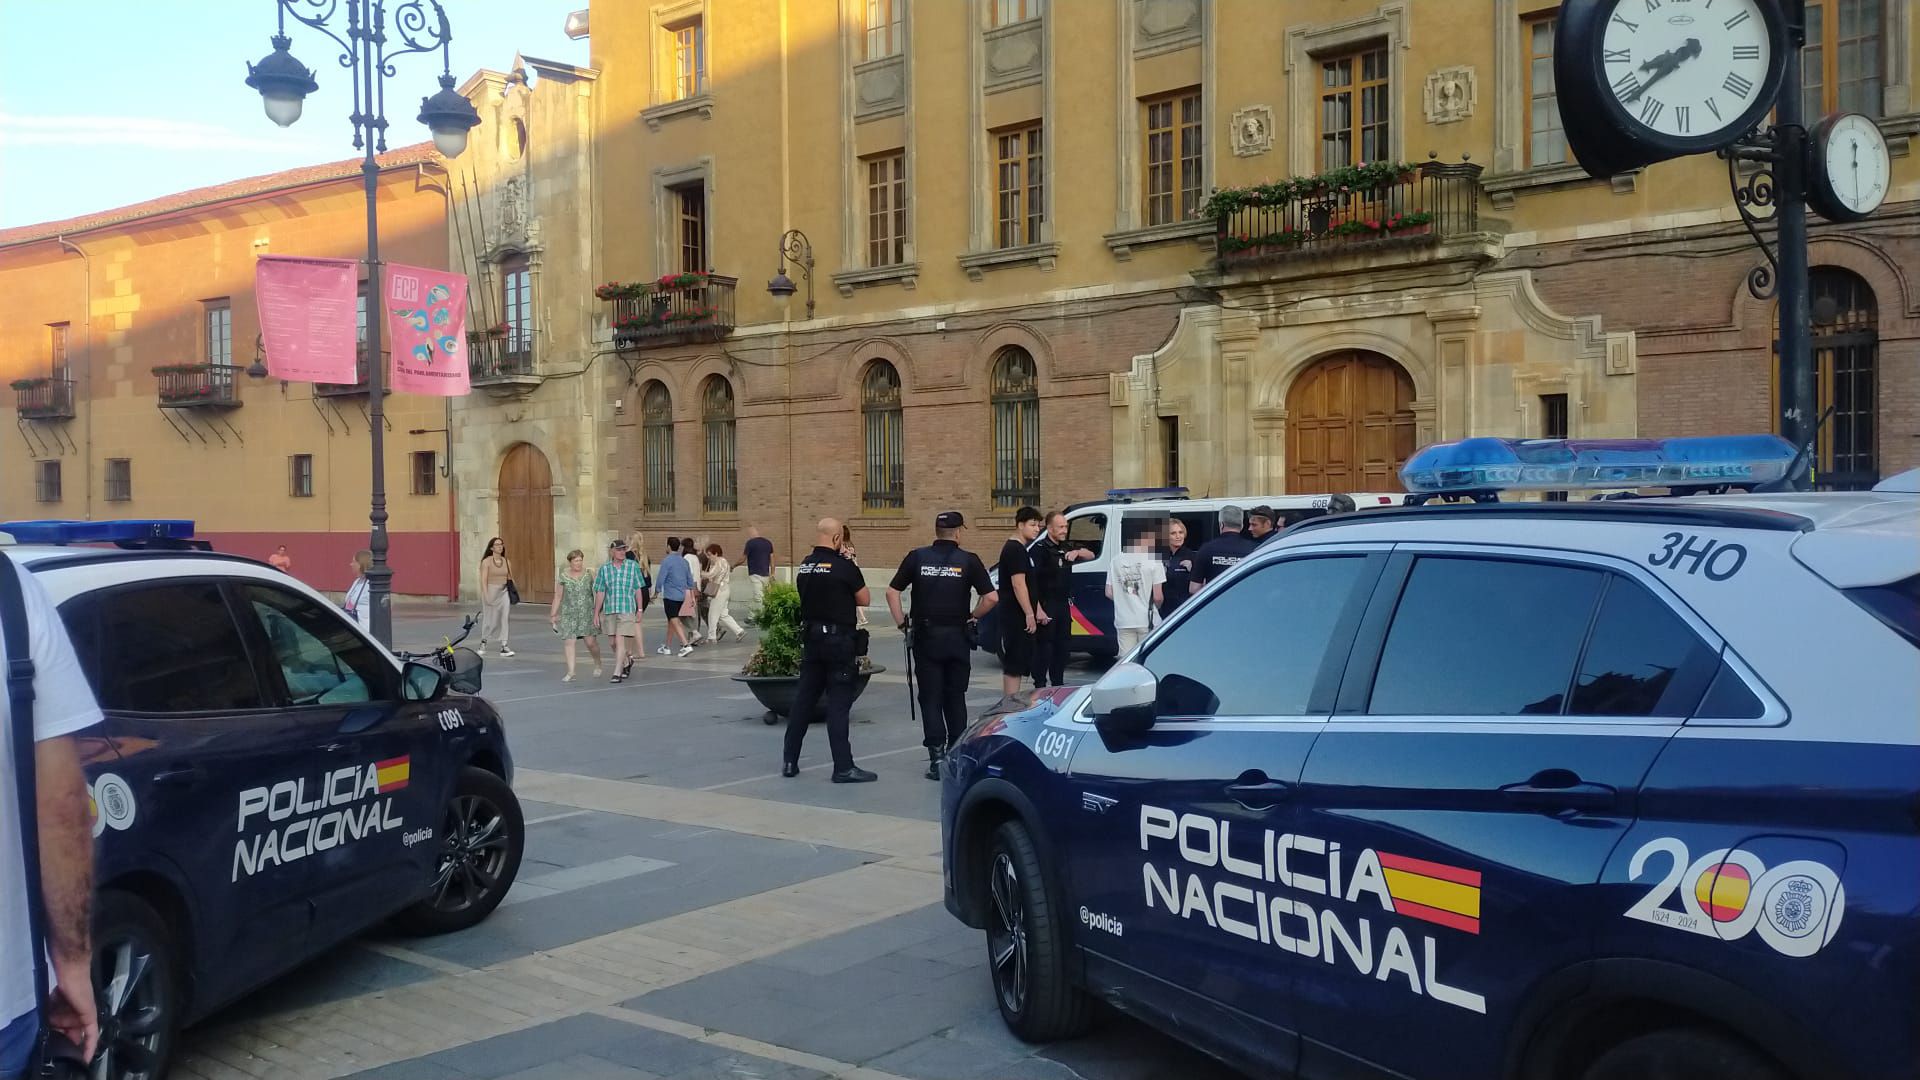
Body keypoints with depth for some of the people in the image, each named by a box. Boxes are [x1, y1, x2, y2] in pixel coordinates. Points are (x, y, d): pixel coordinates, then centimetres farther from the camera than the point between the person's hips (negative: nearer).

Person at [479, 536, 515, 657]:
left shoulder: (507, 562, 7)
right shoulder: (487, 561, -5)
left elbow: (510, 579, 13)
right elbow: (484, 580, -9)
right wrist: (486, 596, -16)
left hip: (504, 592, 3)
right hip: (491, 591, -3)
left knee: (504, 618, -6)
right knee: (490, 619, 8)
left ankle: (504, 647, -7)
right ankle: (483, 640, 33)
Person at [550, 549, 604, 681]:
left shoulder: (590, 574, 1)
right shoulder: (562, 576, 1)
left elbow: (598, 593, 5)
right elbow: (558, 597, 8)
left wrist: (598, 611, 2)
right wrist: (553, 614, 8)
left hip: (588, 613, 0)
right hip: (569, 614, 0)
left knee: (591, 641, -1)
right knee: (569, 641, -8)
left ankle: (598, 665, 25)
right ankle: (570, 672, -3)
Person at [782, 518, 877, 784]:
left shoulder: (803, 566, 6)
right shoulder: (844, 567, -14)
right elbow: (863, 600, -6)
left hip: (810, 637, 7)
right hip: (838, 639, -6)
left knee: (804, 697, 13)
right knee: (838, 702, -4)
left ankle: (789, 761, 17)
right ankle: (843, 767, -2)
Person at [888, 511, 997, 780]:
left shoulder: (917, 557, -1)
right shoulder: (968, 560, -4)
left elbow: (892, 591, -2)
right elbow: (991, 598, -9)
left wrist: (901, 623, 5)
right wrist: (972, 617, 6)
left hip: (925, 637, 0)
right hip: (957, 637, 0)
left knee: (930, 699, 4)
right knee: (955, 698, 14)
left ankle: (937, 757, -4)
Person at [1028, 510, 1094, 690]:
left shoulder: (1065, 548, 14)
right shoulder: (1040, 549, -10)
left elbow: (1090, 555, 26)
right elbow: (1031, 581, -18)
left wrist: (1077, 552, 2)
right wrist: (1038, 610, -24)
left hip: (1063, 606, 8)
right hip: (1046, 607, -8)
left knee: (1061, 648, 13)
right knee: (1044, 648, -7)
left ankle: (1058, 685, 22)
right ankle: (1040, 687, -5)